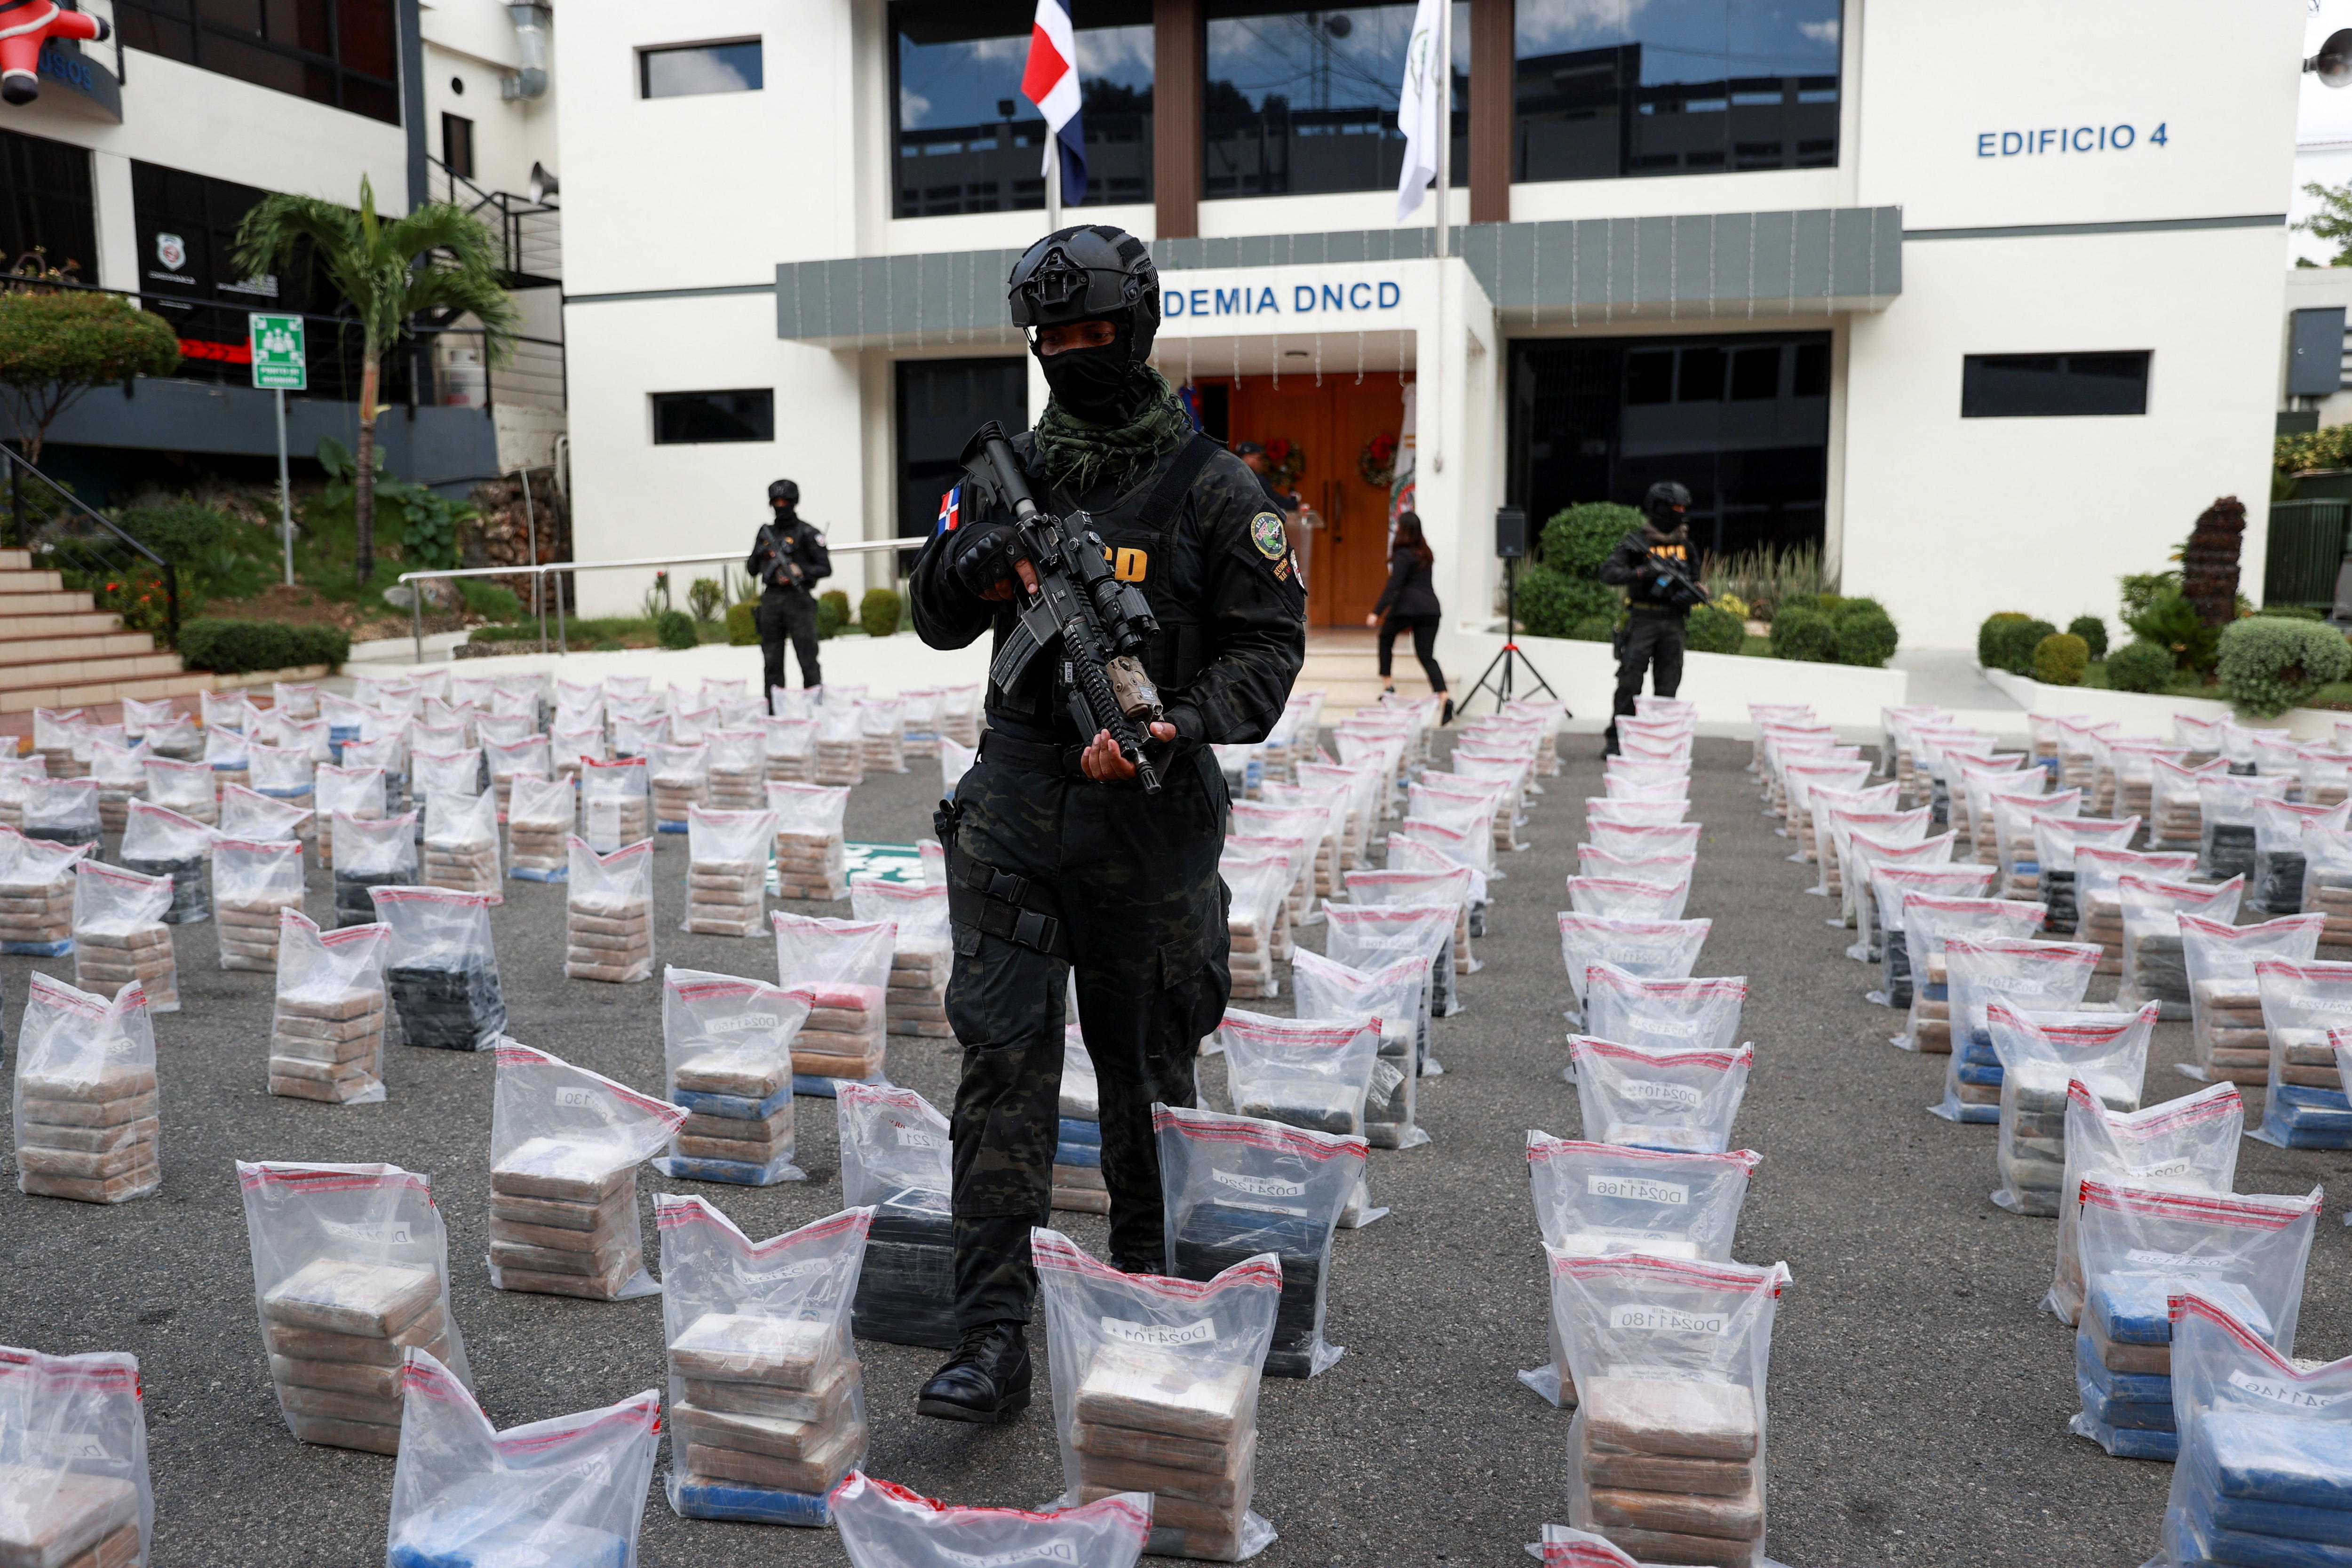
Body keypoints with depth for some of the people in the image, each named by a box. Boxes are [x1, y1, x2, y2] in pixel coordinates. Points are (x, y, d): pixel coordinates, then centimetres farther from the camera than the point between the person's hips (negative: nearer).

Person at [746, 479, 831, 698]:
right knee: (772, 661, 7)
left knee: (808, 659, -5)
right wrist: (761, 553, -2)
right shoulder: (766, 532, 16)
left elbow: (826, 568, -2)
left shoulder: (807, 533, 2)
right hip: (771, 600, 5)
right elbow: (752, 569, 18)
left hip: (798, 599, -5)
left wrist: (800, 571, -16)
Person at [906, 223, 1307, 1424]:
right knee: (1002, 1054, -5)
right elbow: (936, 622, 11)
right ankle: (992, 1336, -1)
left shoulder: (1213, 488, -2)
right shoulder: (1009, 474, 8)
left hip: (1149, 809, -2)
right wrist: (981, 559, -11)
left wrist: (1173, 727, -21)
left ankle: (1144, 1263, 37)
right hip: (1014, 802, 2)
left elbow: (1268, 646, -5)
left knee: (1145, 1061, 12)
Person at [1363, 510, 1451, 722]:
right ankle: (1445, 697, -17)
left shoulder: (1403, 555, -6)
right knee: (1427, 656, 2)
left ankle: (1388, 684, 16)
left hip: (1407, 607, -6)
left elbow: (1393, 585, -15)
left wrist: (1377, 612, -17)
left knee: (1386, 638, 21)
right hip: (1430, 607, 6)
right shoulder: (1425, 553, 16)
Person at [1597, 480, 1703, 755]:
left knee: (1668, 686, 6)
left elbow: (1696, 578, 22)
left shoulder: (1685, 544, 13)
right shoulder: (1636, 542, -2)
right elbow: (1608, 573, -13)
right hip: (1643, 619, -4)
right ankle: (1614, 740, 0)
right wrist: (1642, 572, -27)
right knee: (1629, 683, -6)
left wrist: (1688, 594, -1)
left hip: (1673, 622, 5)